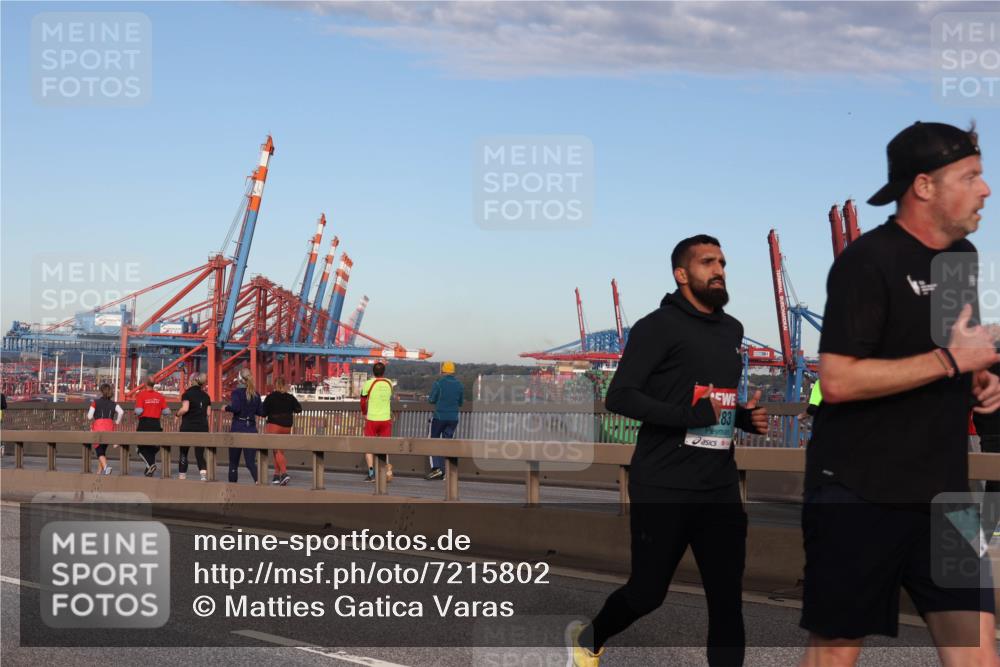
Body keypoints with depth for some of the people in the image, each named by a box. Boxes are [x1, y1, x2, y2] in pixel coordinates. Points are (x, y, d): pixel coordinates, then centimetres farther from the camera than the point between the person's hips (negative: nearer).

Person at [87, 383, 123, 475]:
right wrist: (117, 422, 6)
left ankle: (106, 467, -30)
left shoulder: (95, 402, 2)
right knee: (103, 450, 19)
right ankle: (99, 471, 22)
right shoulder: (113, 403, 9)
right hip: (109, 428, 4)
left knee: (100, 451, -5)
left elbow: (89, 416, -4)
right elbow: (121, 412, -8)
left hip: (98, 428, -4)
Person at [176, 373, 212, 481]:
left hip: (187, 428, -3)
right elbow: (208, 414, 7)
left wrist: (178, 414, 1)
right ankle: (203, 473, -18)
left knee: (183, 452, 12)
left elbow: (185, 408, -18)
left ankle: (182, 475, 15)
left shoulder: (187, 394, -5)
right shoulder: (206, 396, 8)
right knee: (199, 454, 2)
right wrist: (208, 429, 17)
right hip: (202, 428, 3)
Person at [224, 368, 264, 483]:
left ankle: (233, 482, 18)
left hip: (238, 428, -4)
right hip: (252, 429, 4)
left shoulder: (237, 392, -7)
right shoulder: (255, 394, 8)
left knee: (234, 460, 11)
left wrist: (226, 408, -3)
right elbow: (261, 412, 8)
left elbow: (235, 408, -22)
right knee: (250, 461, -1)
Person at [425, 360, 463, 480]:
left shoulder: (439, 383, -9)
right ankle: (444, 472, 6)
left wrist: (429, 399, 16)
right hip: (453, 418, 4)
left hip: (439, 416, -4)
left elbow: (432, 400, -7)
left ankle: (436, 468, -9)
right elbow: (460, 403, 11)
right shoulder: (459, 385, 4)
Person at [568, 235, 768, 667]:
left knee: (727, 599, -1)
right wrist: (688, 415, -23)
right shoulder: (659, 326, -7)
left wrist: (745, 417, 8)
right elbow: (618, 397, -14)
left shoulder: (732, 329, 15)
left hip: (720, 488, 6)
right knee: (647, 592, 5)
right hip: (664, 488, -6)